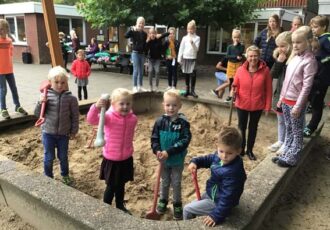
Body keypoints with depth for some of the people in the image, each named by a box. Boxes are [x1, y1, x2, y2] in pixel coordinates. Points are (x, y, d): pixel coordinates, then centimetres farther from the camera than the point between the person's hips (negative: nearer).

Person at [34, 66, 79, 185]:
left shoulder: (70, 98, -12)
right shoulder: (46, 96, -10)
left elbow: (75, 116, -4)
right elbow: (37, 114, -4)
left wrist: (74, 131, -1)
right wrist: (40, 103, -22)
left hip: (64, 133, 0)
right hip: (48, 132, 0)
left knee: (63, 156, 17)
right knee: (49, 157, 13)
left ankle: (65, 175, 40)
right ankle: (48, 177, 35)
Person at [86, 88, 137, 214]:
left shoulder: (133, 118, -5)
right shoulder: (109, 117, -18)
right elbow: (91, 120, -32)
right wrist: (96, 107, -50)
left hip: (126, 159, 4)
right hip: (111, 159, -4)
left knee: (121, 185, 21)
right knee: (111, 186, 10)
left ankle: (120, 206, 43)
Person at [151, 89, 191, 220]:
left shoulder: (183, 123, -17)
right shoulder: (160, 121, -10)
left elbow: (185, 141, -22)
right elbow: (154, 138, -5)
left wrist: (169, 152, -29)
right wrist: (157, 150, -24)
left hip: (177, 160, -2)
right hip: (163, 159, 2)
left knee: (176, 183, 14)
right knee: (165, 182, 22)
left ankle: (177, 204, 35)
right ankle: (163, 201, 43)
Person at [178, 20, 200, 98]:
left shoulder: (197, 38, 2)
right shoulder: (184, 38, 7)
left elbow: (196, 49, -8)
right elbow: (181, 49, 7)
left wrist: (192, 43, -24)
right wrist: (179, 59, 3)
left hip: (193, 59, -2)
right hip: (185, 58, 2)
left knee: (193, 75, -8)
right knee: (186, 75, 5)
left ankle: (192, 90, 3)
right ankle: (187, 90, 15)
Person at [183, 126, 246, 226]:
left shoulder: (233, 172, -37)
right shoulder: (219, 156, -14)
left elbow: (227, 198, -33)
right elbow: (207, 159, 7)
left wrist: (217, 216, -31)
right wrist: (195, 162, -12)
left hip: (218, 202, -8)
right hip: (211, 193, 8)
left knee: (187, 210, 2)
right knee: (192, 205, 28)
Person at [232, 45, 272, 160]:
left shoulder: (265, 70, -10)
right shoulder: (240, 70, -8)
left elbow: (268, 90, -6)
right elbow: (235, 86, 3)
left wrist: (268, 106, -6)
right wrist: (233, 91, -20)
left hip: (257, 106, 0)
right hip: (242, 104, 1)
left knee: (253, 128, 15)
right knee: (241, 127, 13)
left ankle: (249, 150, 32)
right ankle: (241, 149, 30)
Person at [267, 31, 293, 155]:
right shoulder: (281, 57, 4)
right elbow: (273, 74, -1)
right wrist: (278, 61, -10)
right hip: (279, 93, 8)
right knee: (280, 120, 20)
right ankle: (280, 141, 36)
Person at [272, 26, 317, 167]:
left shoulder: (309, 61, -15)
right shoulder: (294, 57, 8)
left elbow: (306, 86, -17)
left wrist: (298, 106, -19)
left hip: (296, 102, -7)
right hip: (286, 100, 7)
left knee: (296, 132, 5)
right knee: (288, 129, 16)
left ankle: (291, 159, 14)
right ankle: (285, 154, 27)